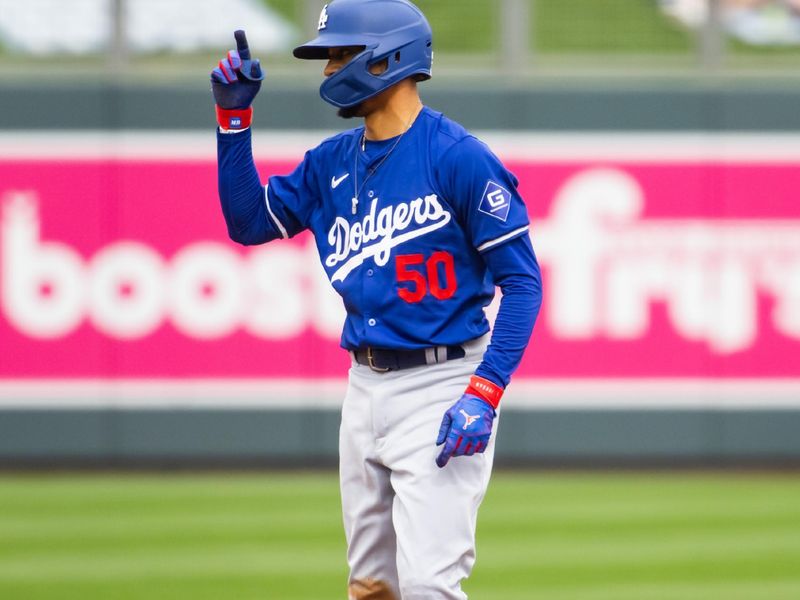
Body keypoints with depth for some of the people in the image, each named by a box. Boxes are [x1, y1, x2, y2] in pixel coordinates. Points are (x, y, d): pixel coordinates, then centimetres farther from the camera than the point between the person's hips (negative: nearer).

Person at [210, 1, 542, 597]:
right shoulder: (333, 162, 9)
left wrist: (484, 393, -22)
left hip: (440, 388, -8)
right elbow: (249, 222, 14)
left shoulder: (458, 157, -13)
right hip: (365, 387, 8)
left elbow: (522, 280, -14)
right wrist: (234, 117, 5)